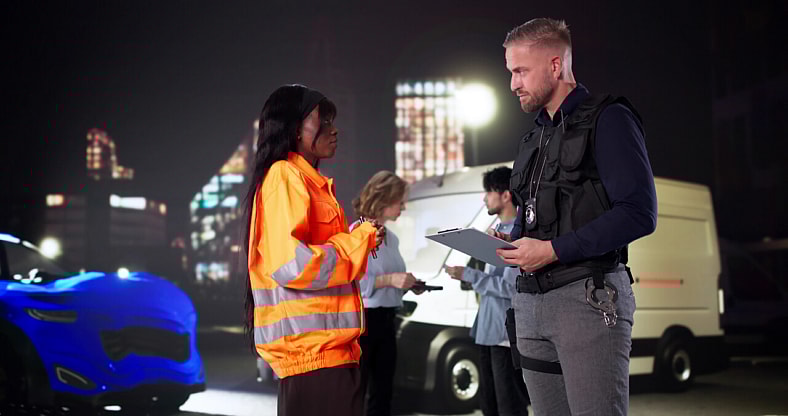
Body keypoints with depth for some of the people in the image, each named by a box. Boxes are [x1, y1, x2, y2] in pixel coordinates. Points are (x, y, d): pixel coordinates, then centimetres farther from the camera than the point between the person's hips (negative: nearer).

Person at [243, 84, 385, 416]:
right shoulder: (284, 176, -9)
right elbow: (291, 264, -21)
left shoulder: (309, 181, 20)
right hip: (309, 347, -9)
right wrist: (360, 240, -10)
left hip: (328, 345, 9)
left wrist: (361, 239, 11)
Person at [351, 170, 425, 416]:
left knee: (382, 393, 11)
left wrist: (407, 284, 2)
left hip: (386, 320, 8)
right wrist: (389, 279, -23)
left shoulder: (391, 238, 13)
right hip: (361, 319, -8)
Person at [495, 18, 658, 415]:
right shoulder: (534, 137, 21)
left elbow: (639, 213, -13)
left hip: (588, 297, -7)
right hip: (530, 301, 7)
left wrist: (554, 250, -16)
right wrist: (510, 241, 4)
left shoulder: (607, 119, -3)